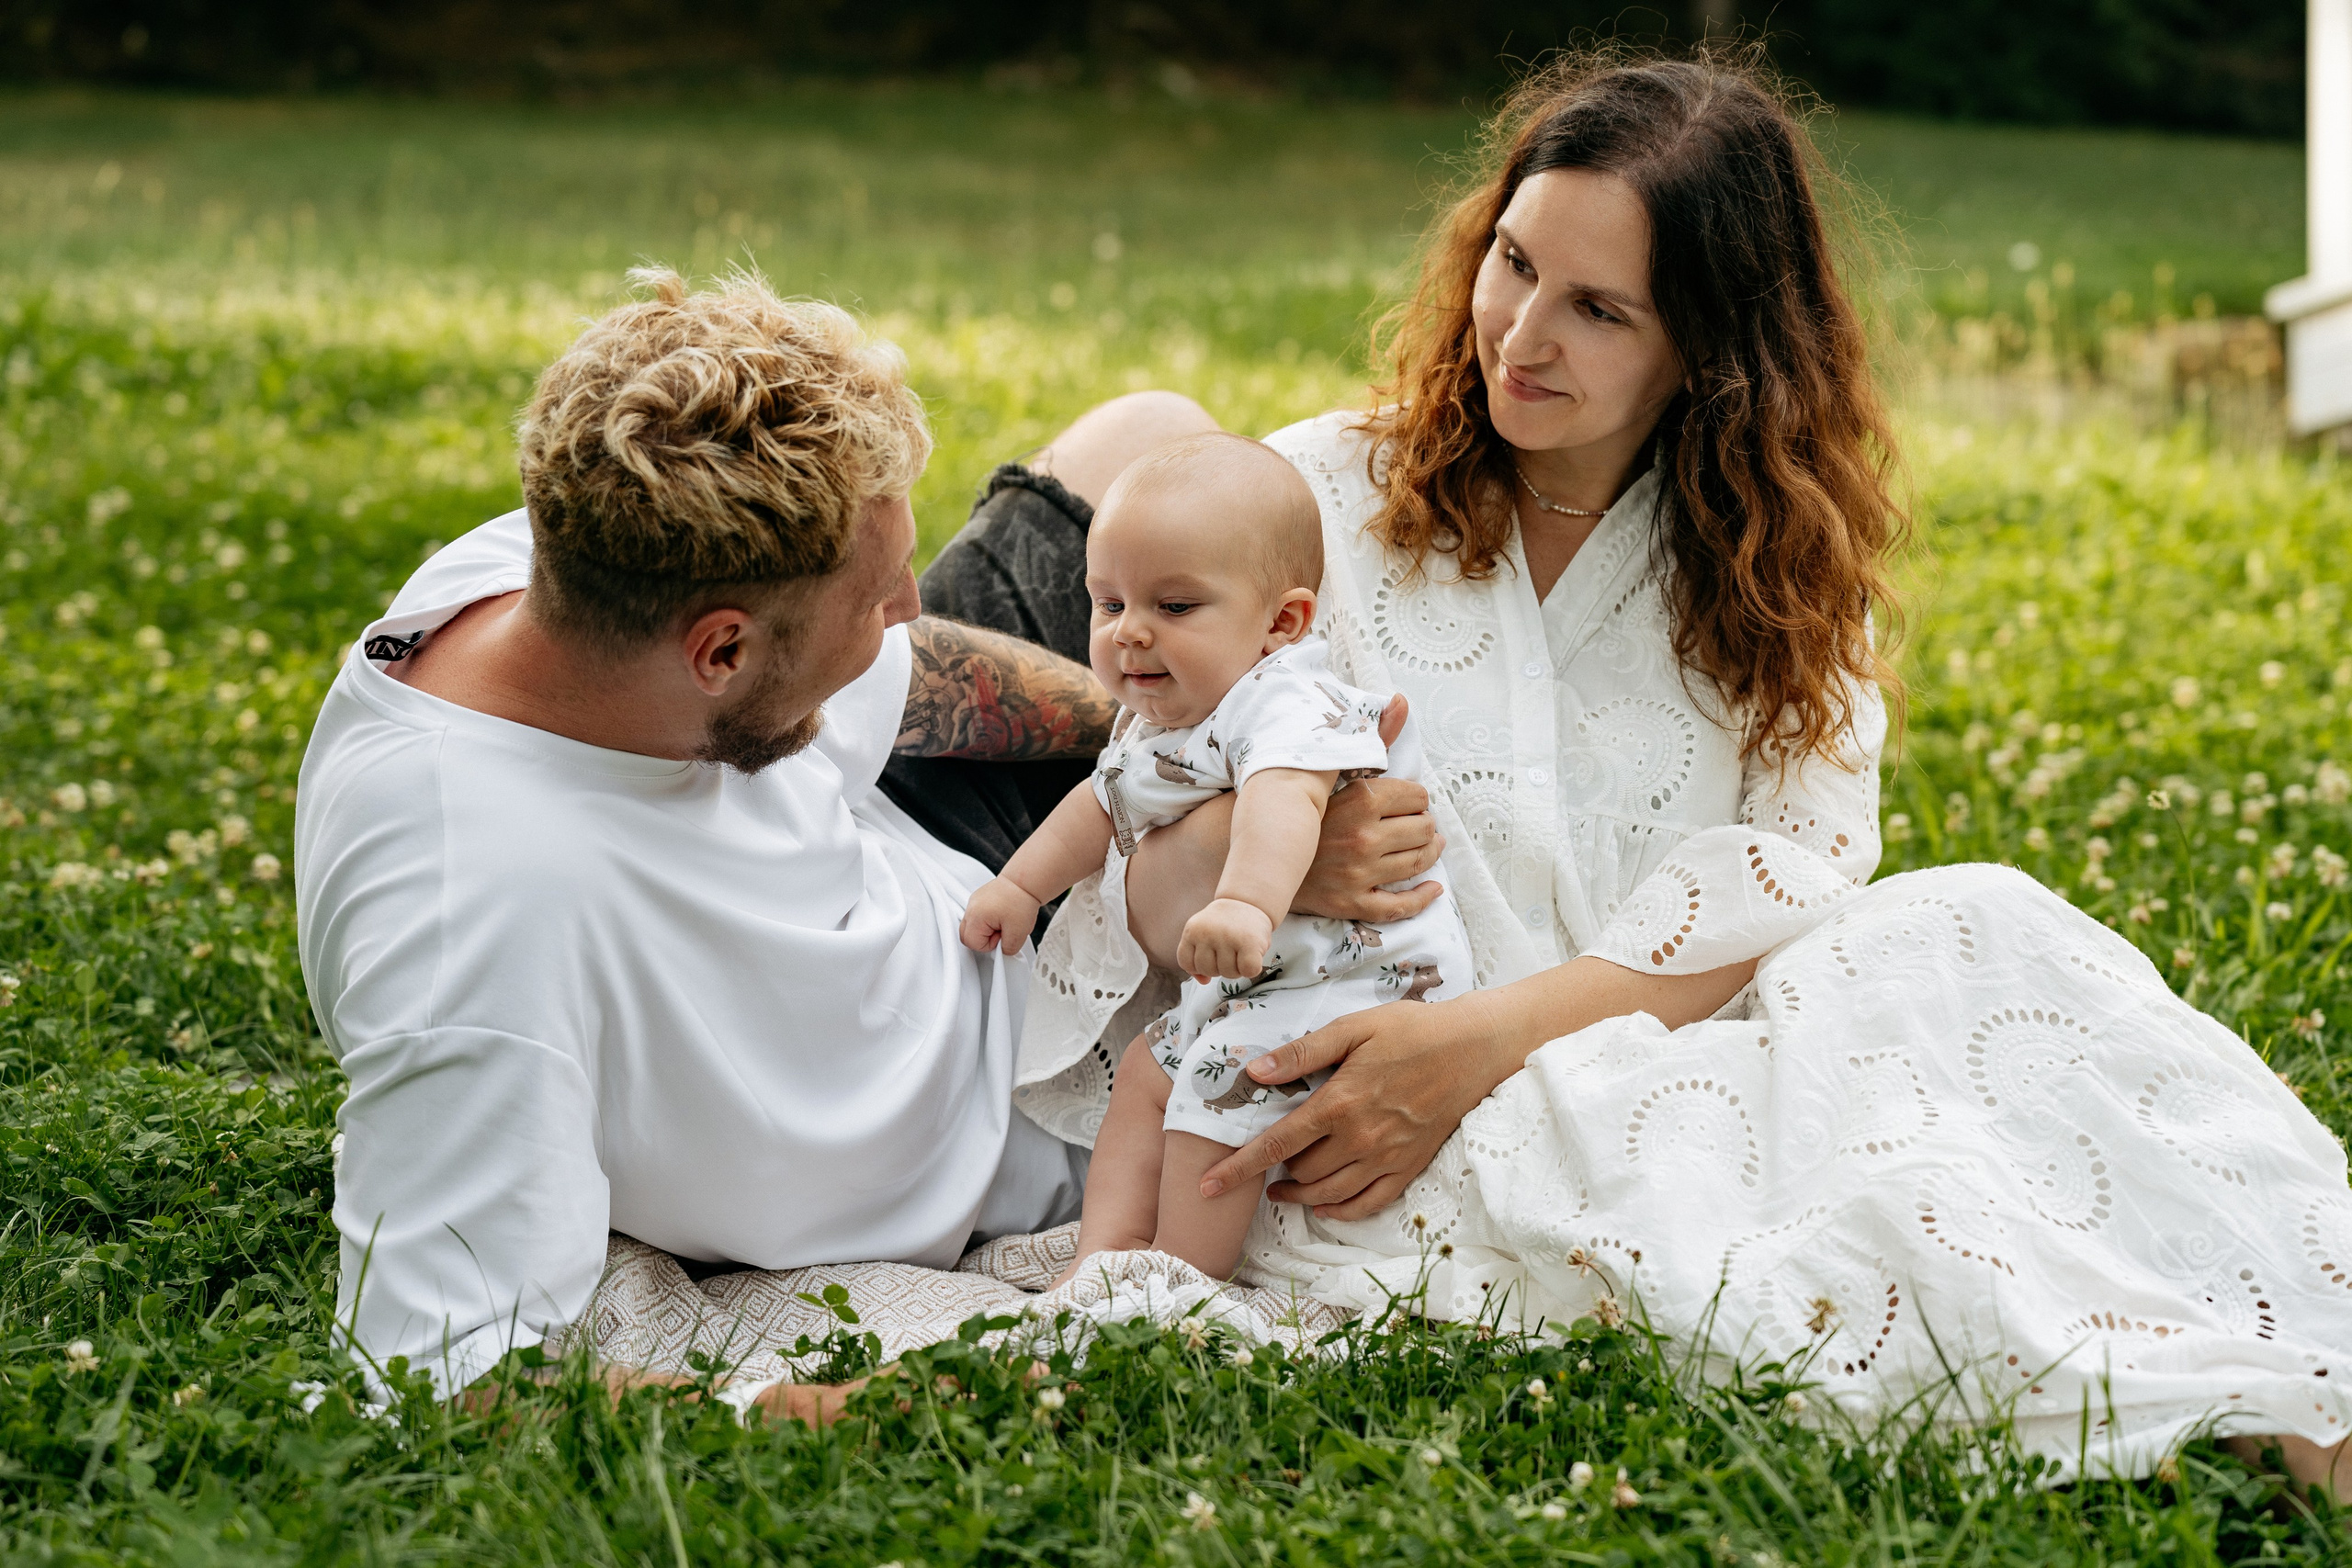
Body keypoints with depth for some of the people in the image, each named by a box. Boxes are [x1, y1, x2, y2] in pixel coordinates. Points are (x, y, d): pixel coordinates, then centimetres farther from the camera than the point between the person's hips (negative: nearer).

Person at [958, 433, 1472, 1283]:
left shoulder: (1287, 705, -26)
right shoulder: (1151, 720, 6)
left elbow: (1283, 798, -48)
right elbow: (1106, 802, 27)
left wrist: (1245, 902, -66)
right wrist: (1022, 883, 21)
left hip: (1350, 976, -11)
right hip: (1241, 989, 11)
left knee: (1224, 1081, -23)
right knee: (1147, 1071, 13)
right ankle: (1102, 1258, 10)